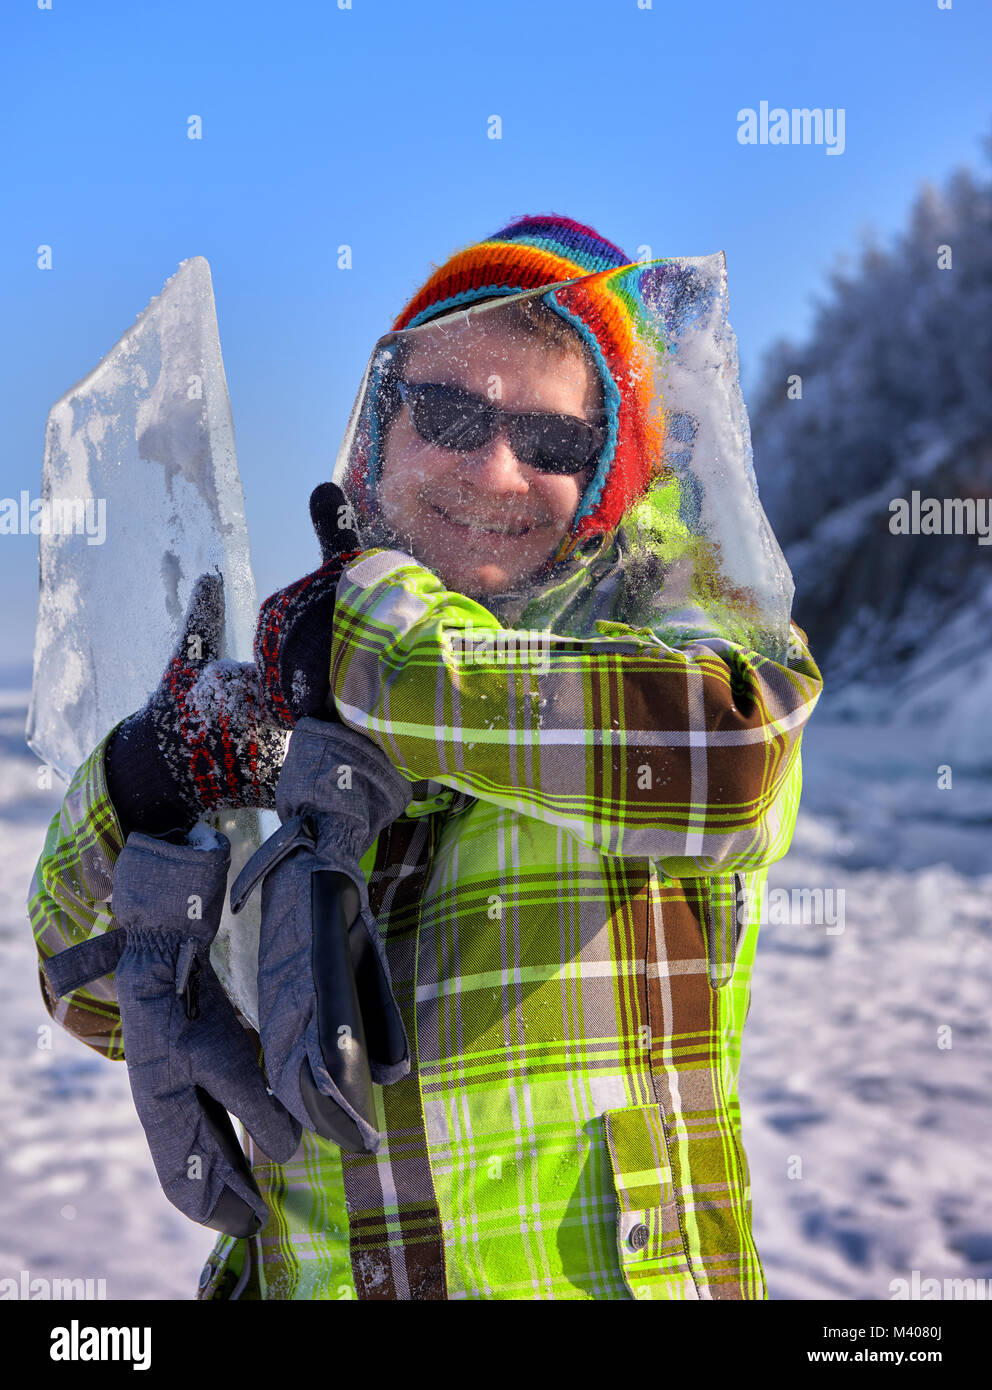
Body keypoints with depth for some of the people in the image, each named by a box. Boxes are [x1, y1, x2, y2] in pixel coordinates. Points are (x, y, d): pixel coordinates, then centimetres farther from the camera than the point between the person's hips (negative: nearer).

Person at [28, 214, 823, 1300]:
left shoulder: (660, 604, 1)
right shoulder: (286, 716, 10)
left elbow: (732, 760, -24)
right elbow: (100, 993, 14)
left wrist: (376, 642, -17)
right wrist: (139, 795, -5)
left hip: (600, 1271, -3)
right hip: (308, 1275, 3)